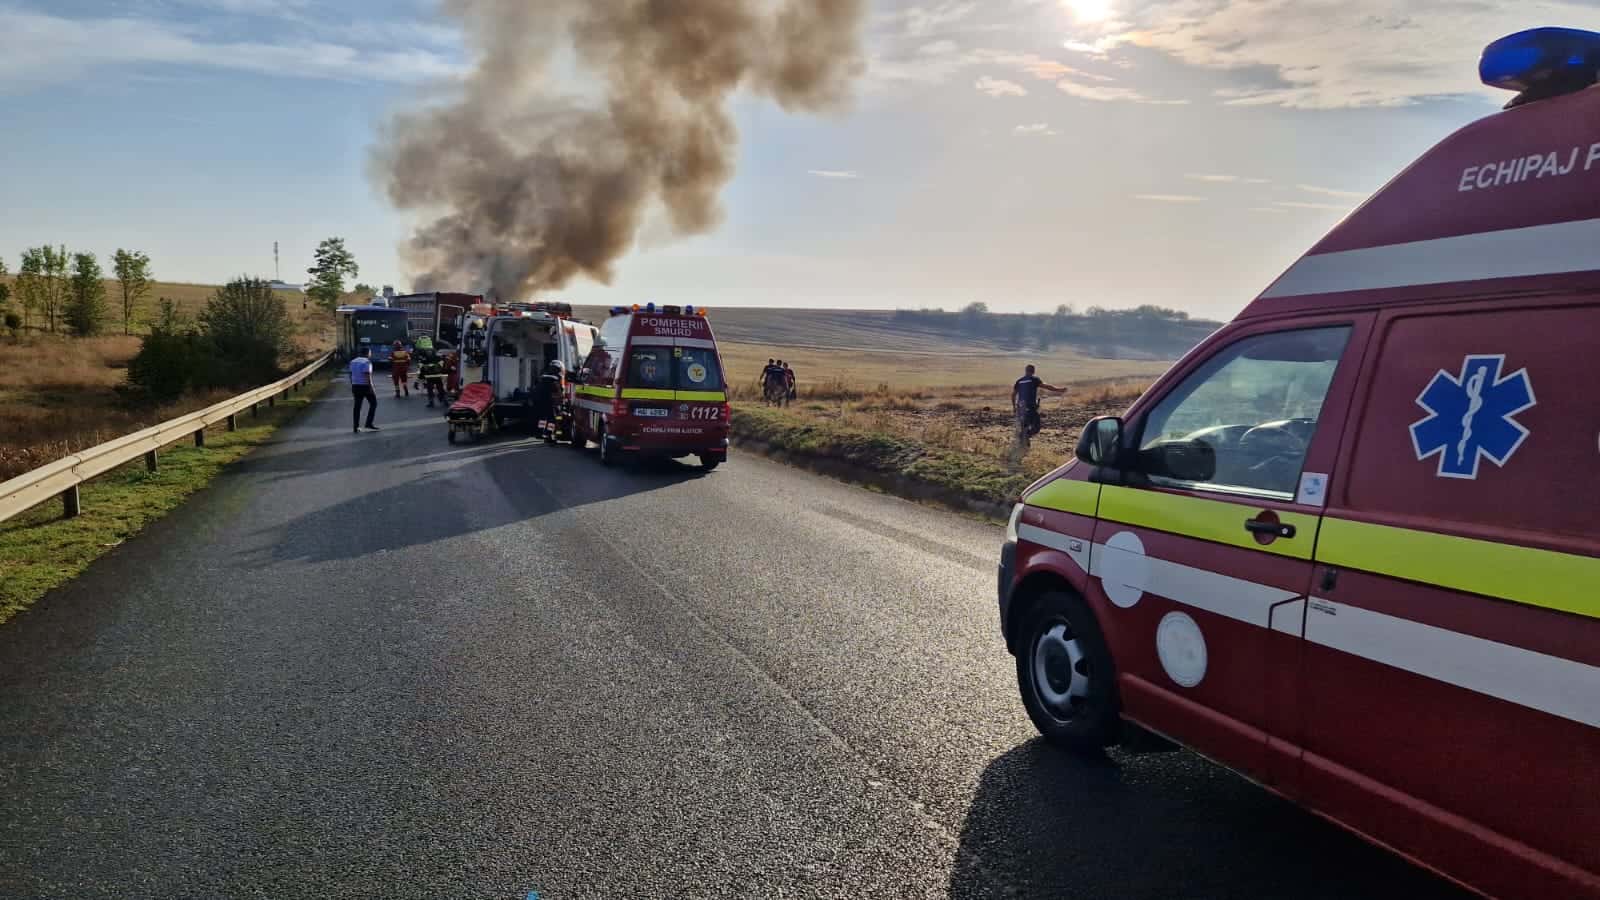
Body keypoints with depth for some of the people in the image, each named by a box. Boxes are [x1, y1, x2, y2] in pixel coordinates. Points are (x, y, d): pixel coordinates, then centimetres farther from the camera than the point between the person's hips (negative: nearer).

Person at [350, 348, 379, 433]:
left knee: (357, 407, 8)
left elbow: (351, 375, 12)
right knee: (373, 403, 9)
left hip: (356, 386, 7)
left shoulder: (353, 361, 10)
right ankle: (369, 423, 2)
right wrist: (371, 388, -18)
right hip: (365, 386, -7)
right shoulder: (367, 362, -13)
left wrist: (352, 386, 17)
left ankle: (355, 428, 6)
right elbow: (368, 376, -19)